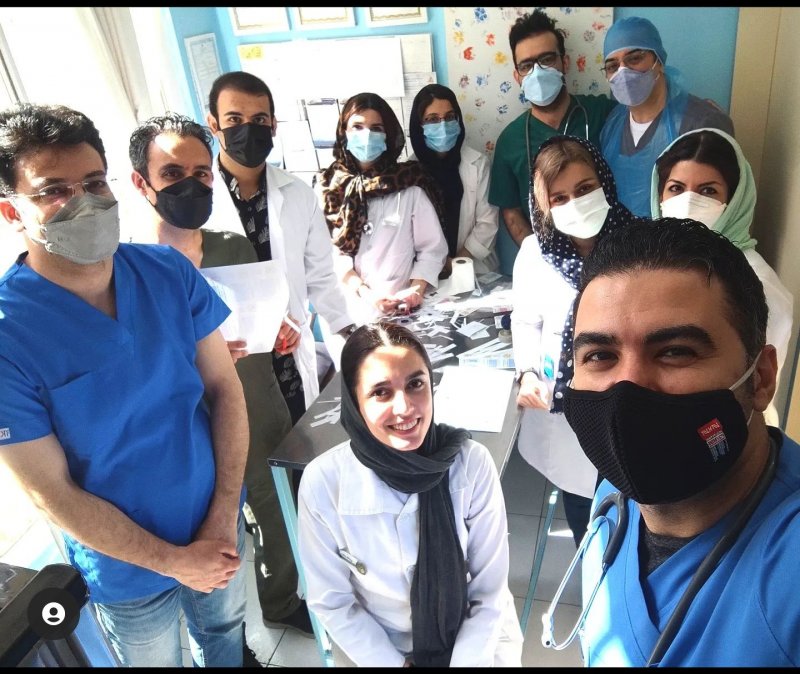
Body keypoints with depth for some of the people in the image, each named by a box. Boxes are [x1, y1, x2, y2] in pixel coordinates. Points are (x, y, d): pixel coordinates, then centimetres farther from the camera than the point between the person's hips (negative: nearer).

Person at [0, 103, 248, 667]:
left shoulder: (171, 272, -13)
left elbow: (225, 387, -7)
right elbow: (53, 493, -19)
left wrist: (224, 516, -12)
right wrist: (176, 561, -13)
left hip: (219, 525, 3)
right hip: (130, 568, -3)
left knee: (226, 633, 29)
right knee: (156, 660, 25)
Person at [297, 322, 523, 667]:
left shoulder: (472, 463, -20)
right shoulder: (323, 482, -21)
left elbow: (489, 592, -10)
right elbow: (331, 602, -8)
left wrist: (466, 660, -14)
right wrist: (396, 663, -10)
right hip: (375, 642, 0)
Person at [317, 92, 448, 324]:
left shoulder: (409, 184, 4)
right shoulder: (328, 186, 7)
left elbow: (432, 247, 3)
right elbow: (329, 251, -1)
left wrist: (416, 290, -12)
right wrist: (364, 292, -13)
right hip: (349, 307, 1)